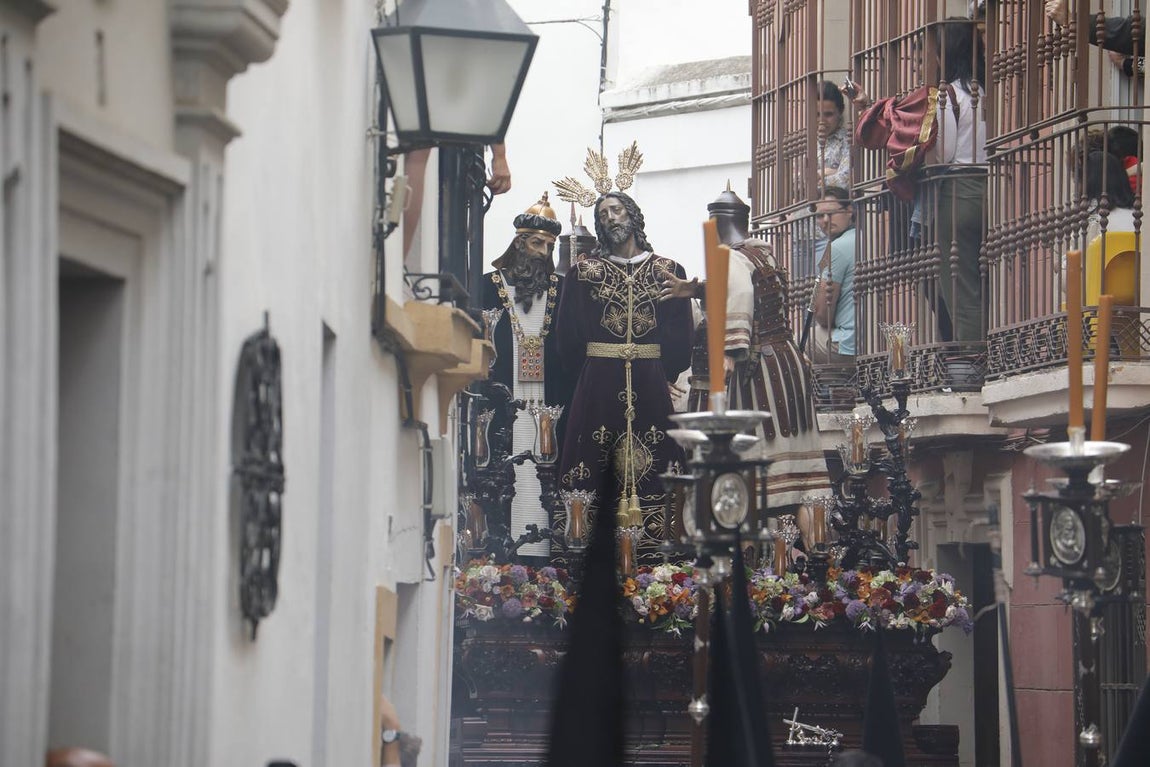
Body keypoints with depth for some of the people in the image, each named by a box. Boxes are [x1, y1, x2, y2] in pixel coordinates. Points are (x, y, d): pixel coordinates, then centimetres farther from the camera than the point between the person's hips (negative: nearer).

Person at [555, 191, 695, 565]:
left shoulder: (666, 271, 9)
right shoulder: (584, 271, 9)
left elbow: (681, 336, 7)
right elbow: (569, 335, 8)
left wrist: (667, 374, 1)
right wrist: (586, 371, 3)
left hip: (651, 383, 0)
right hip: (599, 384, 0)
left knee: (651, 468, -5)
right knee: (597, 463, -5)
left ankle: (651, 553, -5)